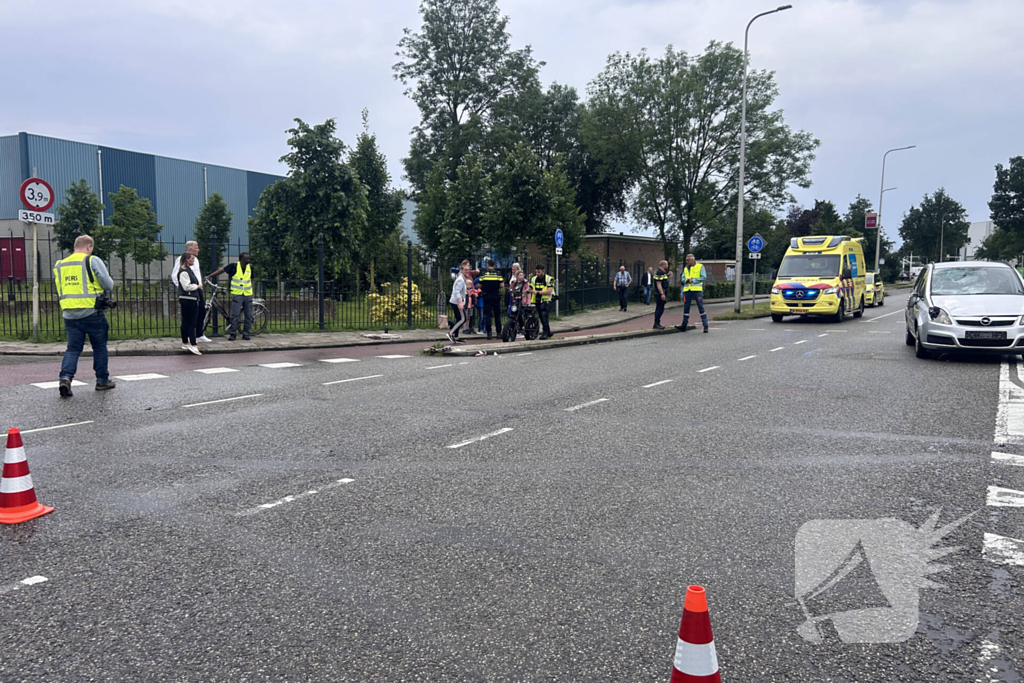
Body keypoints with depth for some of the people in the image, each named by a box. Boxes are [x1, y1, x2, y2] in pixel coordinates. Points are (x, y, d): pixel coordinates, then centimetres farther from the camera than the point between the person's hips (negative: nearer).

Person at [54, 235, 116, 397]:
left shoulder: (59, 265, 12)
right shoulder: (93, 261, -6)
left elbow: (59, 291, 19)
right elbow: (108, 285, -8)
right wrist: (107, 289, 13)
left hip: (69, 314, 4)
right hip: (91, 312, -4)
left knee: (73, 348, 9)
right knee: (100, 347, 10)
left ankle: (65, 378, -9)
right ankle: (102, 380, 17)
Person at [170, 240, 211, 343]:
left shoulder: (195, 259, 15)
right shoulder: (181, 260, -10)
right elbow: (174, 275, -13)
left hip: (198, 289, 8)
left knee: (202, 311, 8)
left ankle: (199, 335, 18)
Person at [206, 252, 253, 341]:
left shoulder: (250, 267, 5)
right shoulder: (234, 266, -6)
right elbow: (221, 270, -6)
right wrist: (210, 276, -12)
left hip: (248, 295, 4)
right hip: (237, 294, -4)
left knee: (248, 315, 4)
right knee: (235, 315, -8)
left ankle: (246, 333, 13)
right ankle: (232, 333, -1)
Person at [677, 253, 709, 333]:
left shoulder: (700, 267, 2)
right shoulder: (686, 268, 16)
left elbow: (704, 277, -6)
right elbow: (683, 279, 11)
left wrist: (693, 280, -13)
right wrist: (687, 280, -11)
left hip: (697, 290, -5)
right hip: (687, 290, 5)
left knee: (701, 307, -4)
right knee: (686, 308, 5)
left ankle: (705, 325, 0)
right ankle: (684, 325, 12)